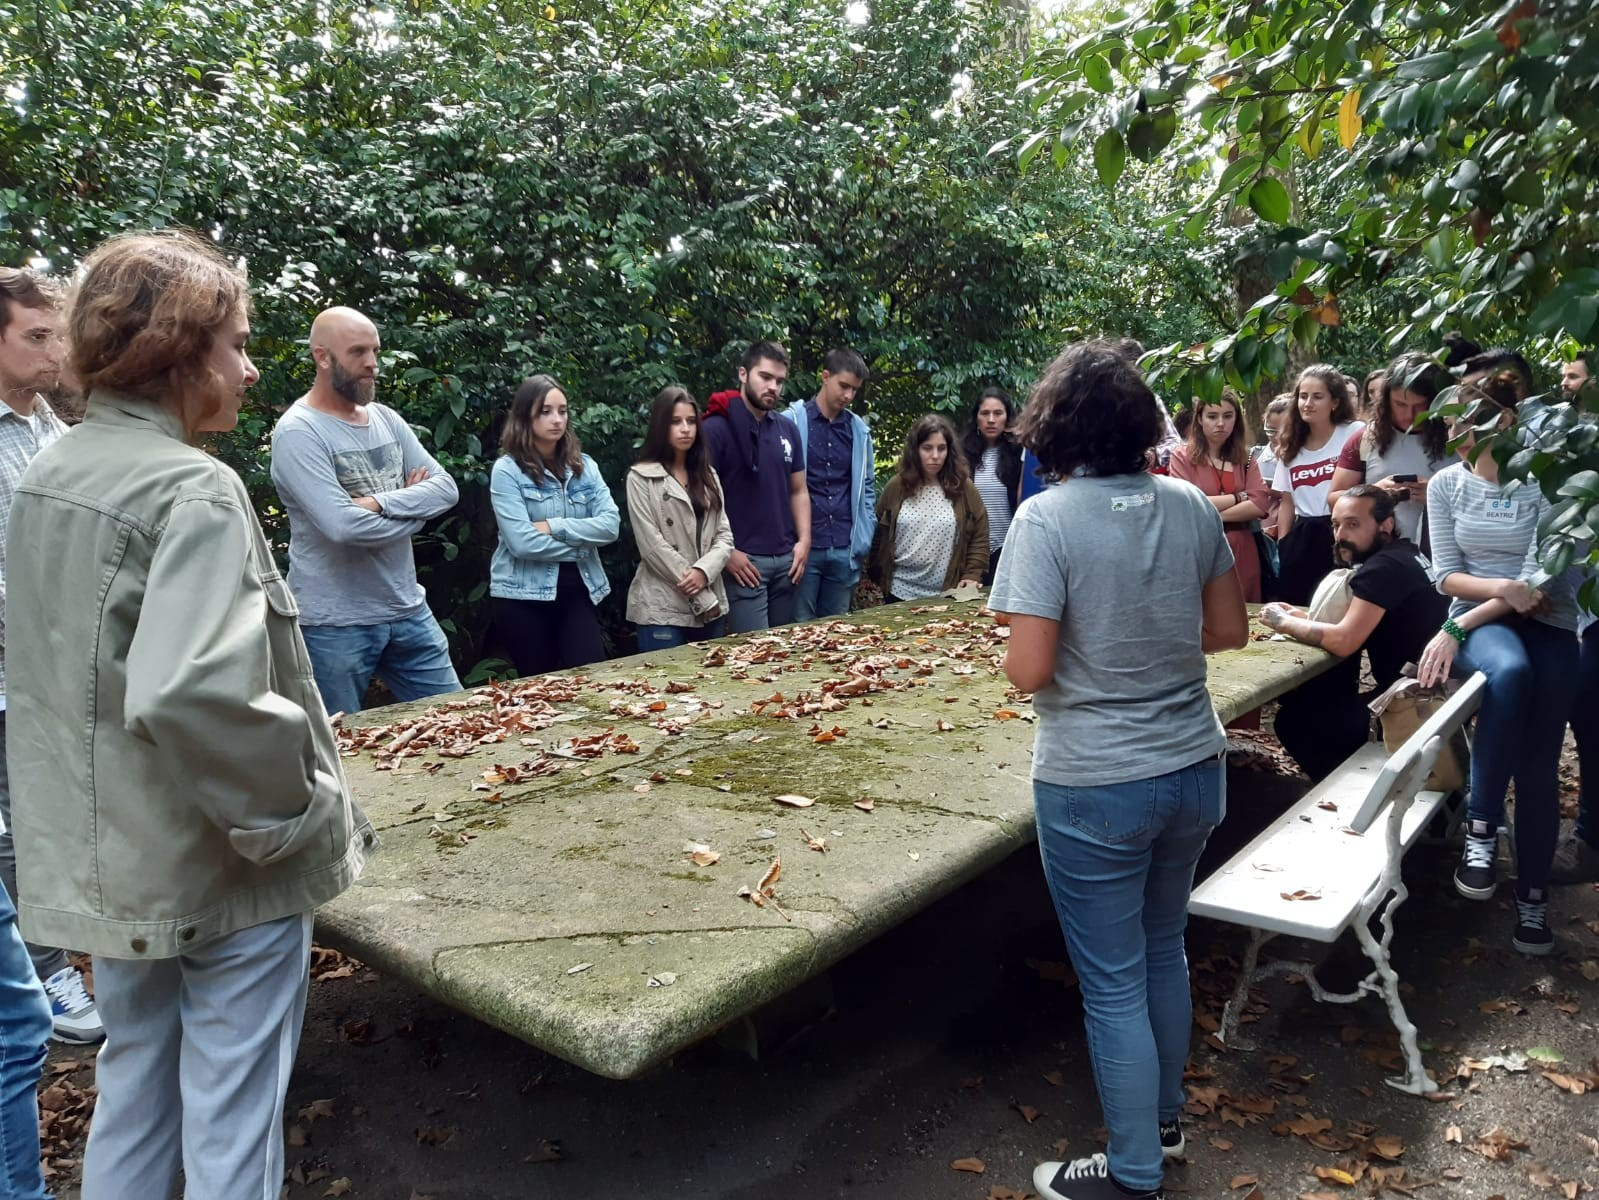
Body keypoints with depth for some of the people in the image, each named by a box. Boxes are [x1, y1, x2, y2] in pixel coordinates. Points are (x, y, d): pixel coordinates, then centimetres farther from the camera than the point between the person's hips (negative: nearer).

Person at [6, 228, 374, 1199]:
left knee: (134, 1085, 25)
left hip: (104, 859, 8)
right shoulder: (195, 492, -21)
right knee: (231, 1122, 9)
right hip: (220, 868, -8)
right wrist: (304, 815, -21)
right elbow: (193, 695, -34)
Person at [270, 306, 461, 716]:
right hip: (335, 625, -6)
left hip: (409, 610, 6)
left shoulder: (387, 419, 8)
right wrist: (413, 504, -8)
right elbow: (343, 525, -24)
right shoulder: (298, 432, -13)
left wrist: (381, 502, -16)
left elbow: (446, 488, 1)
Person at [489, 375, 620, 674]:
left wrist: (554, 526, -14)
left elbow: (611, 525, -5)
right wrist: (582, 543, -8)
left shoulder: (584, 465, 7)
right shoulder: (507, 470, -7)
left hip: (577, 591, 4)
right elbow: (522, 542, -17)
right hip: (524, 596, -3)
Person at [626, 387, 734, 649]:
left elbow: (724, 536, 8)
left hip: (710, 607, 5)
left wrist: (704, 571, -13)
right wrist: (701, 598, -11)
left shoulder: (708, 476, 14)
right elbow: (652, 545, -10)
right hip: (663, 608, -5)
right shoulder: (641, 478, -3)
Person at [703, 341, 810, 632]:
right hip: (744, 560, -6)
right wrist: (726, 552, -12)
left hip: (786, 558, 6)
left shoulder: (788, 428, 12)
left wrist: (804, 540, 5)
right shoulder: (717, 429, -7)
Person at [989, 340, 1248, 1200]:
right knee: (1163, 950, 25)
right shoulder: (1190, 505, -1)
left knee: (1113, 984, 10)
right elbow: (1229, 629, 8)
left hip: (1096, 786, -6)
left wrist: (1079, 649, 1)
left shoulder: (1047, 518, -17)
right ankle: (1164, 1120, 45)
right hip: (1193, 768, 6)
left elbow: (1028, 672, -20)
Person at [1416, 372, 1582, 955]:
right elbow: (1446, 575, 2)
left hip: (1546, 623, 0)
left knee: (1538, 765, -11)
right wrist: (1502, 587, -19)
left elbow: (1543, 583, -14)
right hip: (1479, 621, 0)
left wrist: (1453, 629, -20)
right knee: (1510, 671, -37)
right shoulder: (1446, 484, 2)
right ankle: (1481, 827, -26)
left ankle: (1533, 894, 9)